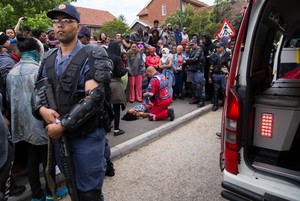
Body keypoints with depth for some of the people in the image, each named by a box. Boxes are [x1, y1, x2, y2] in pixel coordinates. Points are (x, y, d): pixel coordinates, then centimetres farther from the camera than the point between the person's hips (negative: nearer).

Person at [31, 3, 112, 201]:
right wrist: (42, 109, -12)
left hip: (87, 136, -6)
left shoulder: (94, 55, -11)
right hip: (58, 135, 6)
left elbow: (94, 97, -21)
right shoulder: (49, 59, 10)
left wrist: (62, 125, -21)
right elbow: (38, 89, 12)